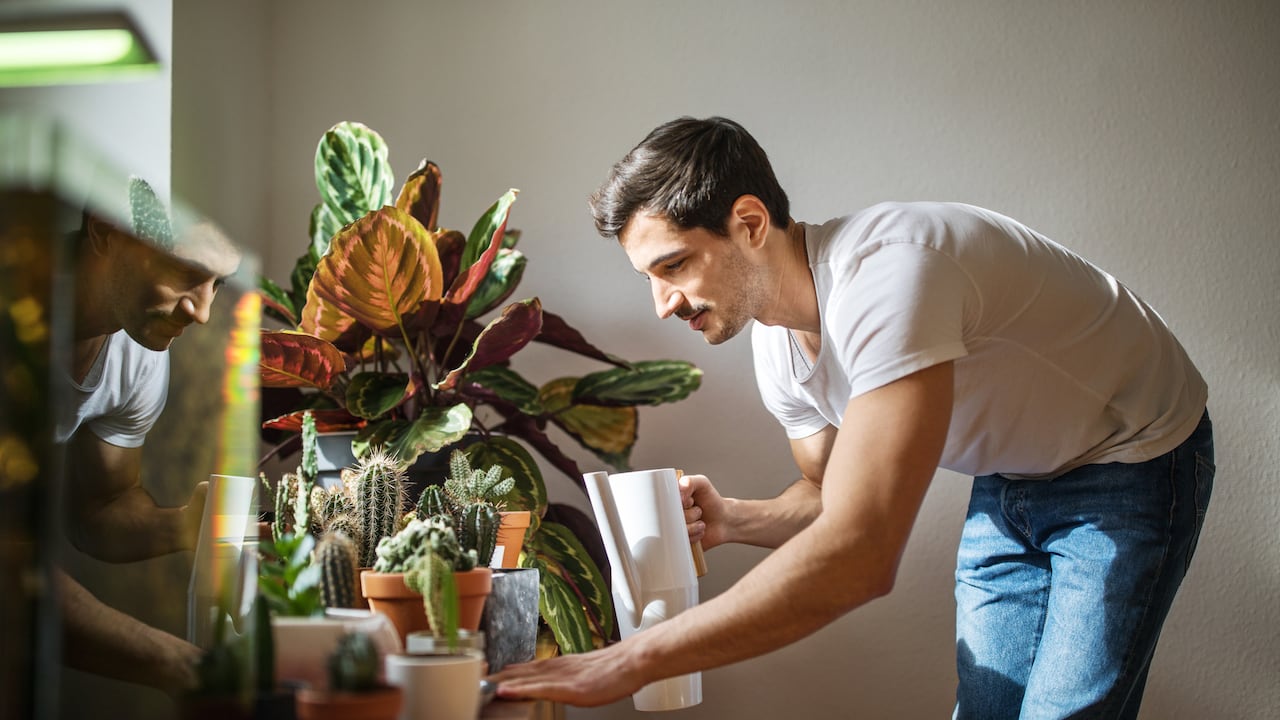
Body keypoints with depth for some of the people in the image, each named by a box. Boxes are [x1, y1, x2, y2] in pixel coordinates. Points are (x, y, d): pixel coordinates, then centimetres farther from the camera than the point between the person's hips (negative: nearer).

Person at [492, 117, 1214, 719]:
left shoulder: (885, 272, -37)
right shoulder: (777, 347, -8)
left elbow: (860, 555, -46)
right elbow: (833, 497, 9)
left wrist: (629, 661, -44)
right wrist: (733, 518, -14)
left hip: (1133, 458, -7)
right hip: (1011, 481, 7)